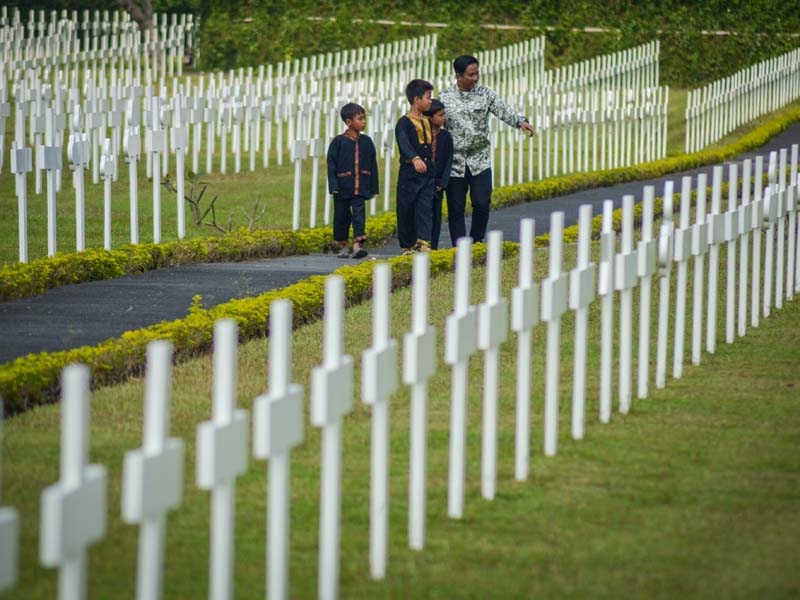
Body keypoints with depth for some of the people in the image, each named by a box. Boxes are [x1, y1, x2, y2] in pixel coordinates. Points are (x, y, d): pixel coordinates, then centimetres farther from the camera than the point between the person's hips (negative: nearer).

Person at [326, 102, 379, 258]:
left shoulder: (366, 142, 6)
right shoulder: (339, 142, -4)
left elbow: (373, 166, 11)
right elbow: (331, 165, -4)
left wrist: (373, 187, 10)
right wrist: (333, 186, -11)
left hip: (360, 188, 1)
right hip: (343, 188, -1)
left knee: (359, 214, -12)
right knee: (342, 217, 8)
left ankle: (359, 243, -20)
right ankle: (343, 246, 22)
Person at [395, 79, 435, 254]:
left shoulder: (427, 122, 12)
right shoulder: (404, 123, -11)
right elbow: (404, 144, -28)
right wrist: (415, 159, -44)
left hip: (427, 173, 6)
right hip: (409, 172, -6)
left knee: (425, 207, -6)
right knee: (406, 211, 3)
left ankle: (424, 242, -14)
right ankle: (408, 245, 12)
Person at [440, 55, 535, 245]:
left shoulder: (485, 94, 2)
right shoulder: (445, 98, 0)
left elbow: (504, 111, -9)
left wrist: (521, 121, -29)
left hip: (480, 161, 1)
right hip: (455, 163, -1)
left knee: (482, 204, -6)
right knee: (456, 208, 2)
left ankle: (476, 243, 14)